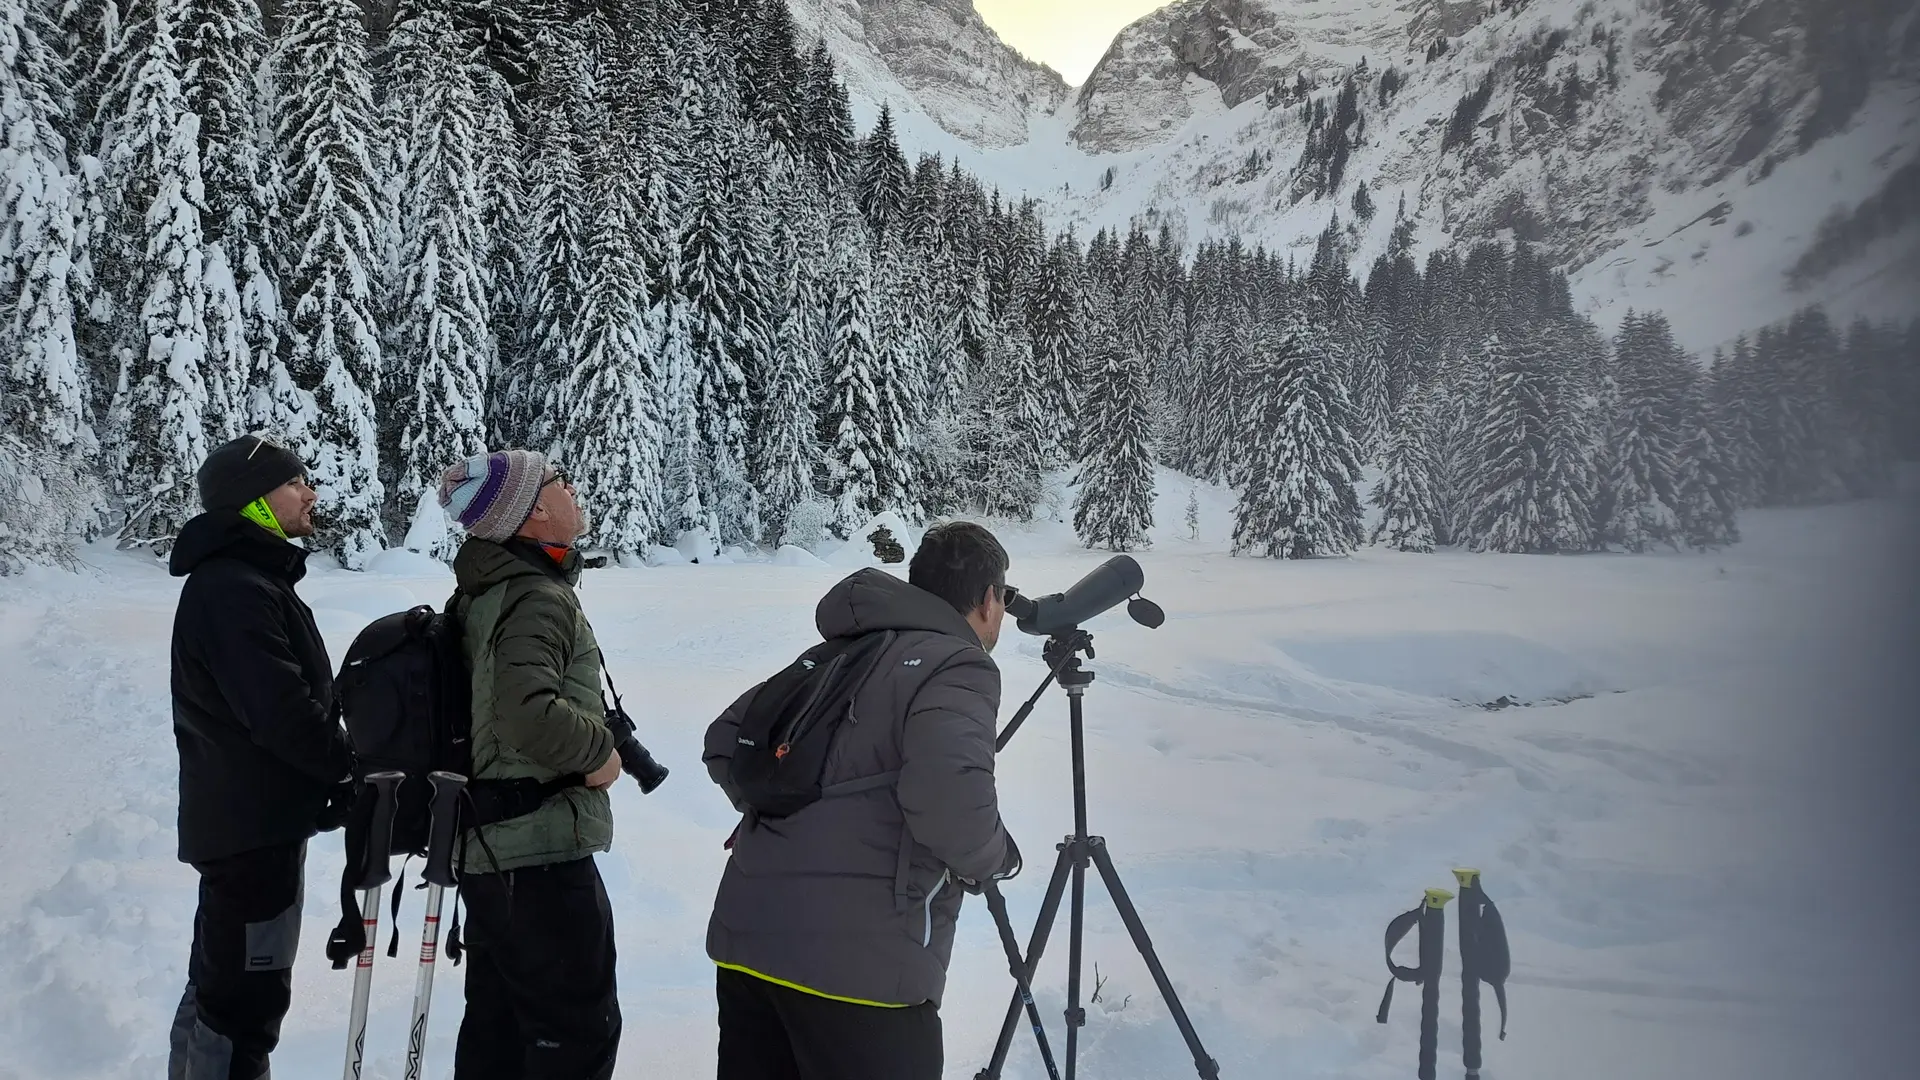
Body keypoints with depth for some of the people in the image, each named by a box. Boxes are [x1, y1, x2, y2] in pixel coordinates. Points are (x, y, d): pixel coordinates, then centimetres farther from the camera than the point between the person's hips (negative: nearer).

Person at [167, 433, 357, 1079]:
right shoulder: (233, 589, -18)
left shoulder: (255, 579, 16)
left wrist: (332, 782, 10)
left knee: (223, 981, 20)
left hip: (250, 816, 11)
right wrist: (355, 768, -12)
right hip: (253, 825, -11)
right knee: (247, 993, -4)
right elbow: (282, 711, -25)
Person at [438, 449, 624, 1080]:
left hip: (489, 847, 9)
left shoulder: (483, 594, 11)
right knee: (579, 1029, 0)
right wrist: (599, 750, -17)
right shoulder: (540, 598, -18)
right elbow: (529, 712, -33)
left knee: (498, 1023, 18)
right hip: (545, 852, -9)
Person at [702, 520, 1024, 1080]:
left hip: (745, 936, 8)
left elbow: (725, 741, 22)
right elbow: (948, 795, -24)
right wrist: (993, 858, -4)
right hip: (858, 962, -8)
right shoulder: (958, 666, -7)